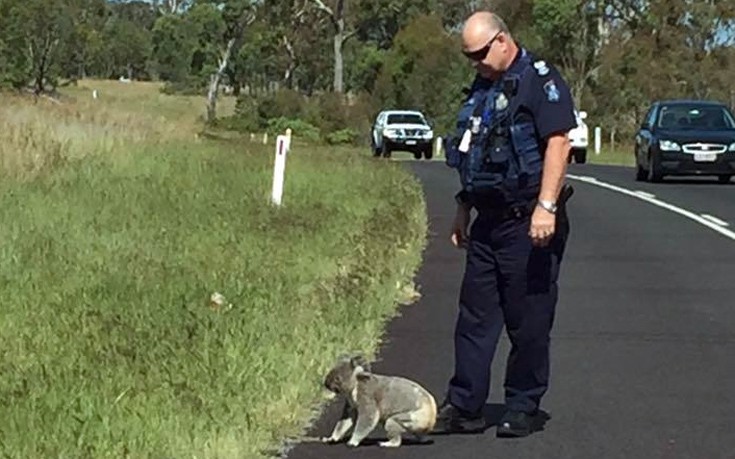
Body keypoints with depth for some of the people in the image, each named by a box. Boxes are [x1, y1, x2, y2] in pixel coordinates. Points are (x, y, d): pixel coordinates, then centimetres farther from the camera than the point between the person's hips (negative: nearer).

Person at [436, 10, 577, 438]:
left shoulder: (539, 80, -10)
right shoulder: (483, 88, 16)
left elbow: (558, 143, -19)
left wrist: (546, 206, -25)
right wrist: (464, 209, 22)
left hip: (528, 224, -8)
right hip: (489, 222, 8)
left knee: (529, 321, 0)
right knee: (475, 315, 8)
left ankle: (524, 408, 10)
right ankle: (464, 406, 14)